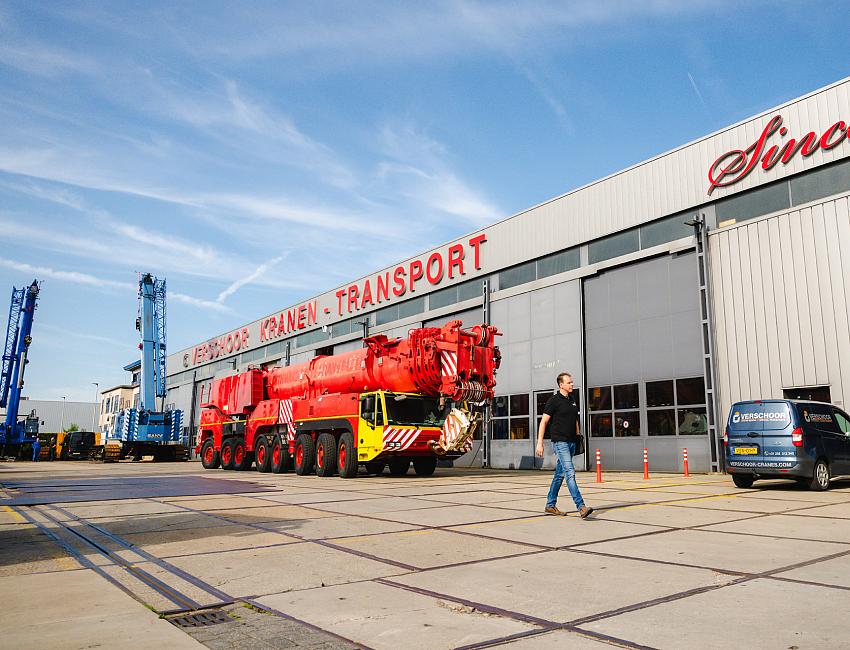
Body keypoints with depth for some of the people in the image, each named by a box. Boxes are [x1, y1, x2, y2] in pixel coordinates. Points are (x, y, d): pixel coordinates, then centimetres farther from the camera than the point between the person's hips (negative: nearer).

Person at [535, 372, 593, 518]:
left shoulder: (572, 400, 15)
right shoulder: (554, 400, -7)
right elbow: (543, 422, -9)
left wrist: (578, 437, 18)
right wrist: (540, 443, -13)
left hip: (571, 442, 8)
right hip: (560, 442, -8)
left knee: (560, 474, 12)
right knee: (570, 473, -15)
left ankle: (550, 505, 22)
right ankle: (581, 507, -20)